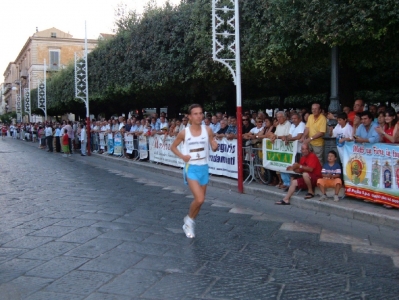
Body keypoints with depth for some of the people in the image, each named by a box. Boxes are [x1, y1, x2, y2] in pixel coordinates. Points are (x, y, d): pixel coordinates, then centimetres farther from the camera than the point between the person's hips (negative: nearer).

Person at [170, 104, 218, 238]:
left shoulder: (207, 130, -3)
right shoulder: (184, 133, -7)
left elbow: (213, 148, 4)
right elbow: (173, 147, 7)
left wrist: (215, 146, -20)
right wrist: (182, 156, -10)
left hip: (204, 168, 4)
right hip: (191, 168, -3)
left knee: (199, 200, 13)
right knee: (199, 199, -18)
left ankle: (189, 223, 34)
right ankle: (189, 219, 10)